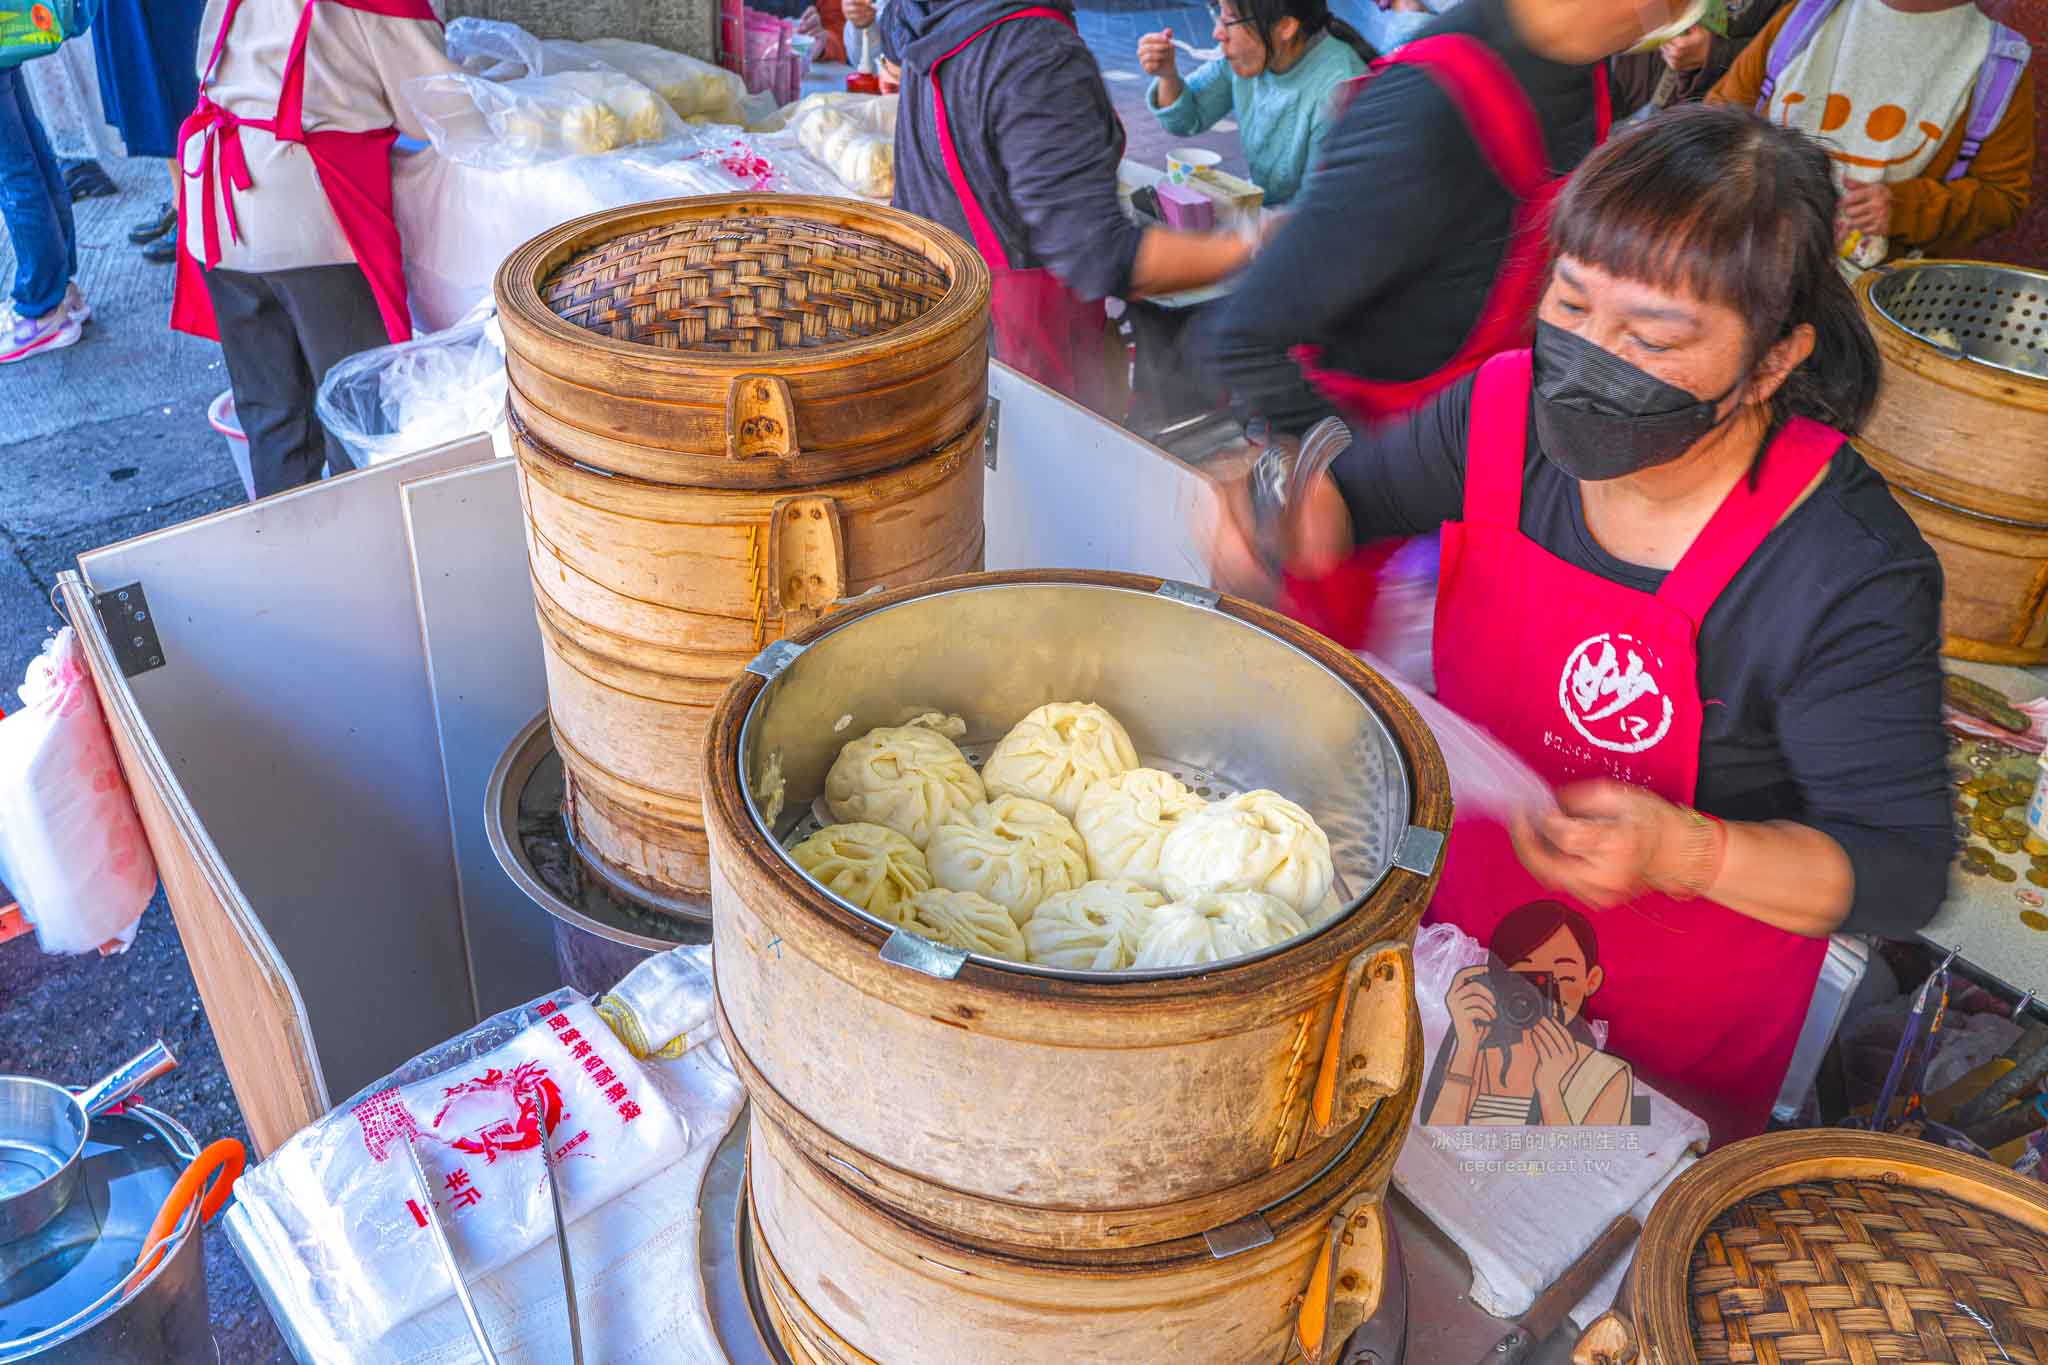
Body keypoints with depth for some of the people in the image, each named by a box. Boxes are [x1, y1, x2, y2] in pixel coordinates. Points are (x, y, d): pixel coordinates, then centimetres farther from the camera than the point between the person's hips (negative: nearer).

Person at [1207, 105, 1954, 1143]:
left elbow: (1902, 873, -22)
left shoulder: (1852, 577, -29)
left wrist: (1685, 852, -40)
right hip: (1465, 905, 5)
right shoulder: (1512, 408, -16)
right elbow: (1352, 486, 3)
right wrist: (1296, 519, -22)